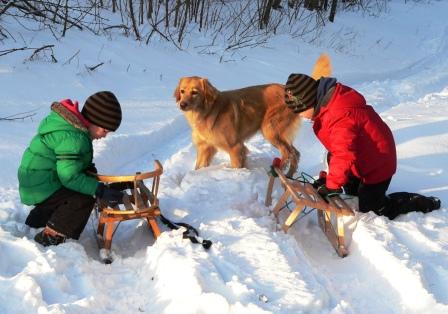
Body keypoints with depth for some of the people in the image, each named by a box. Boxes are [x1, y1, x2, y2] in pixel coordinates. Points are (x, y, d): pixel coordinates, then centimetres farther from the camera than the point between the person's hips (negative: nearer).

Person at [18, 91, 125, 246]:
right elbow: (69, 177, -28)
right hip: (40, 187, -10)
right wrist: (100, 190, -29)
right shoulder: (72, 138, -27)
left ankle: (37, 220, 39)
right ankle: (50, 238, -11)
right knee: (85, 198, -19)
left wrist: (86, 167, 2)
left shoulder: (73, 125, 7)